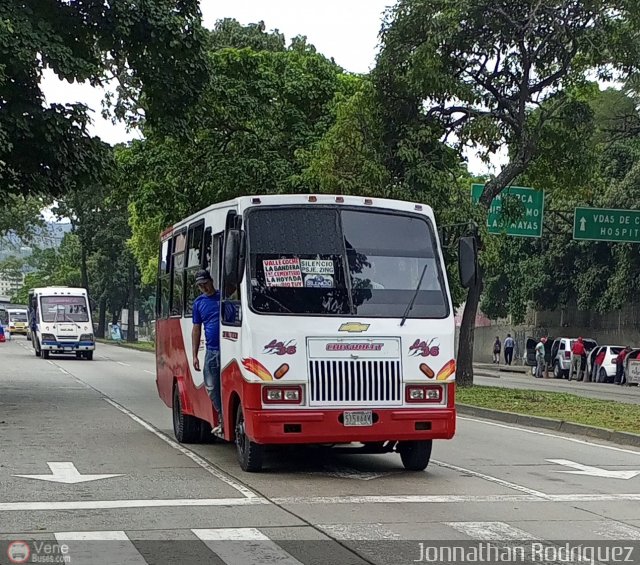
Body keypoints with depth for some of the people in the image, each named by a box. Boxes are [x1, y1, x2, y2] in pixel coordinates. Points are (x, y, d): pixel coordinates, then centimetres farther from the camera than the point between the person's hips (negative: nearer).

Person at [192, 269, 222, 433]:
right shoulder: (198, 302, 14)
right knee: (212, 388, 4)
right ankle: (222, 420, 17)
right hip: (211, 351, 5)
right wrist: (195, 355, 13)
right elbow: (196, 329, 18)